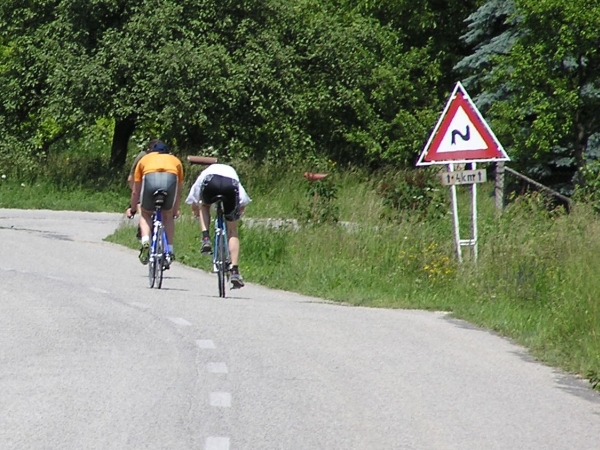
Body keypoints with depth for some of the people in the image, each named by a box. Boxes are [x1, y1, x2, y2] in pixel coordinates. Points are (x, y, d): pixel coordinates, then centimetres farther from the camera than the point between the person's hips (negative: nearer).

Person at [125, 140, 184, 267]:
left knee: (146, 214, 22)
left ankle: (145, 242, -1)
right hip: (170, 178, 1)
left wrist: (132, 209, 51)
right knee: (167, 215, 23)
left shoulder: (144, 159, 36)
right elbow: (179, 191, 43)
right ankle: (169, 251, 15)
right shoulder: (175, 160, 38)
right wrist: (175, 210, 56)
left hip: (150, 178, -1)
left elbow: (136, 191, 38)